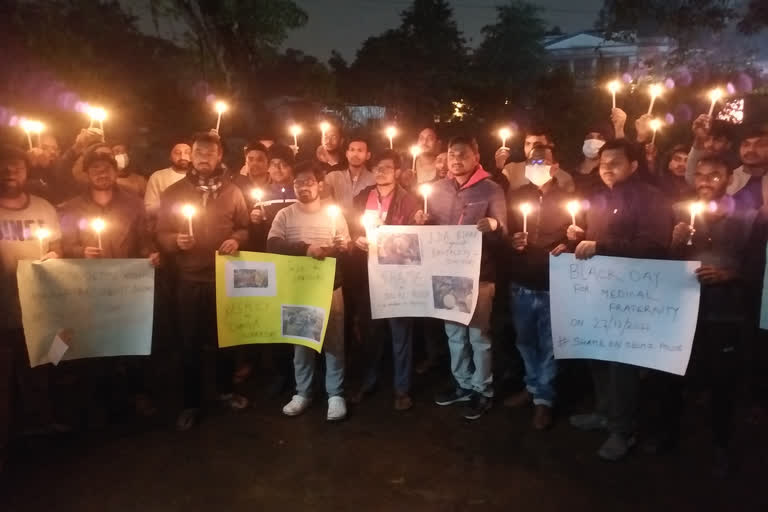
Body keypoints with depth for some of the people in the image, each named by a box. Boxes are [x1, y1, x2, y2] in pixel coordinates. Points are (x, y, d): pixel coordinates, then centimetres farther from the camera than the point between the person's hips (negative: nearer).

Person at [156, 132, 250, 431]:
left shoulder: (232, 192, 5)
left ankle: (225, 390, 32)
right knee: (190, 340, 6)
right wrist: (175, 240, -19)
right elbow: (161, 234, 2)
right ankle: (192, 402, 19)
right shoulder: (173, 192, 2)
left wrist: (237, 240, -14)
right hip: (188, 277, -1)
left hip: (224, 275, 1)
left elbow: (245, 227, 7)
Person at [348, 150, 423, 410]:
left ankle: (402, 389, 16)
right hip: (368, 273, 4)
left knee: (400, 331, 4)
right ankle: (368, 382, 30)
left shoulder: (409, 200, -3)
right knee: (372, 329, 14)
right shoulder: (363, 198, 10)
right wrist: (357, 239, -8)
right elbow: (350, 228, 12)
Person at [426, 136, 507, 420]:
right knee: (454, 332, 14)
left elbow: (503, 233, -8)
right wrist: (422, 222, -8)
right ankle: (463, 384, 30)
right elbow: (432, 227, 13)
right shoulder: (438, 189, 7)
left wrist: (494, 225, -30)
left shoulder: (491, 189, -6)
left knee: (479, 334, 3)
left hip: (478, 273, -5)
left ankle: (483, 390, 17)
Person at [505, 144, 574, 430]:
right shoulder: (517, 197, 6)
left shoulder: (567, 199, -1)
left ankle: (544, 398, 20)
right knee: (525, 340, 16)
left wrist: (569, 247, -21)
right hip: (520, 283, 3)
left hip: (552, 284, -3)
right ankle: (533, 387, 35)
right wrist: (510, 241, -12)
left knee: (548, 344, 6)